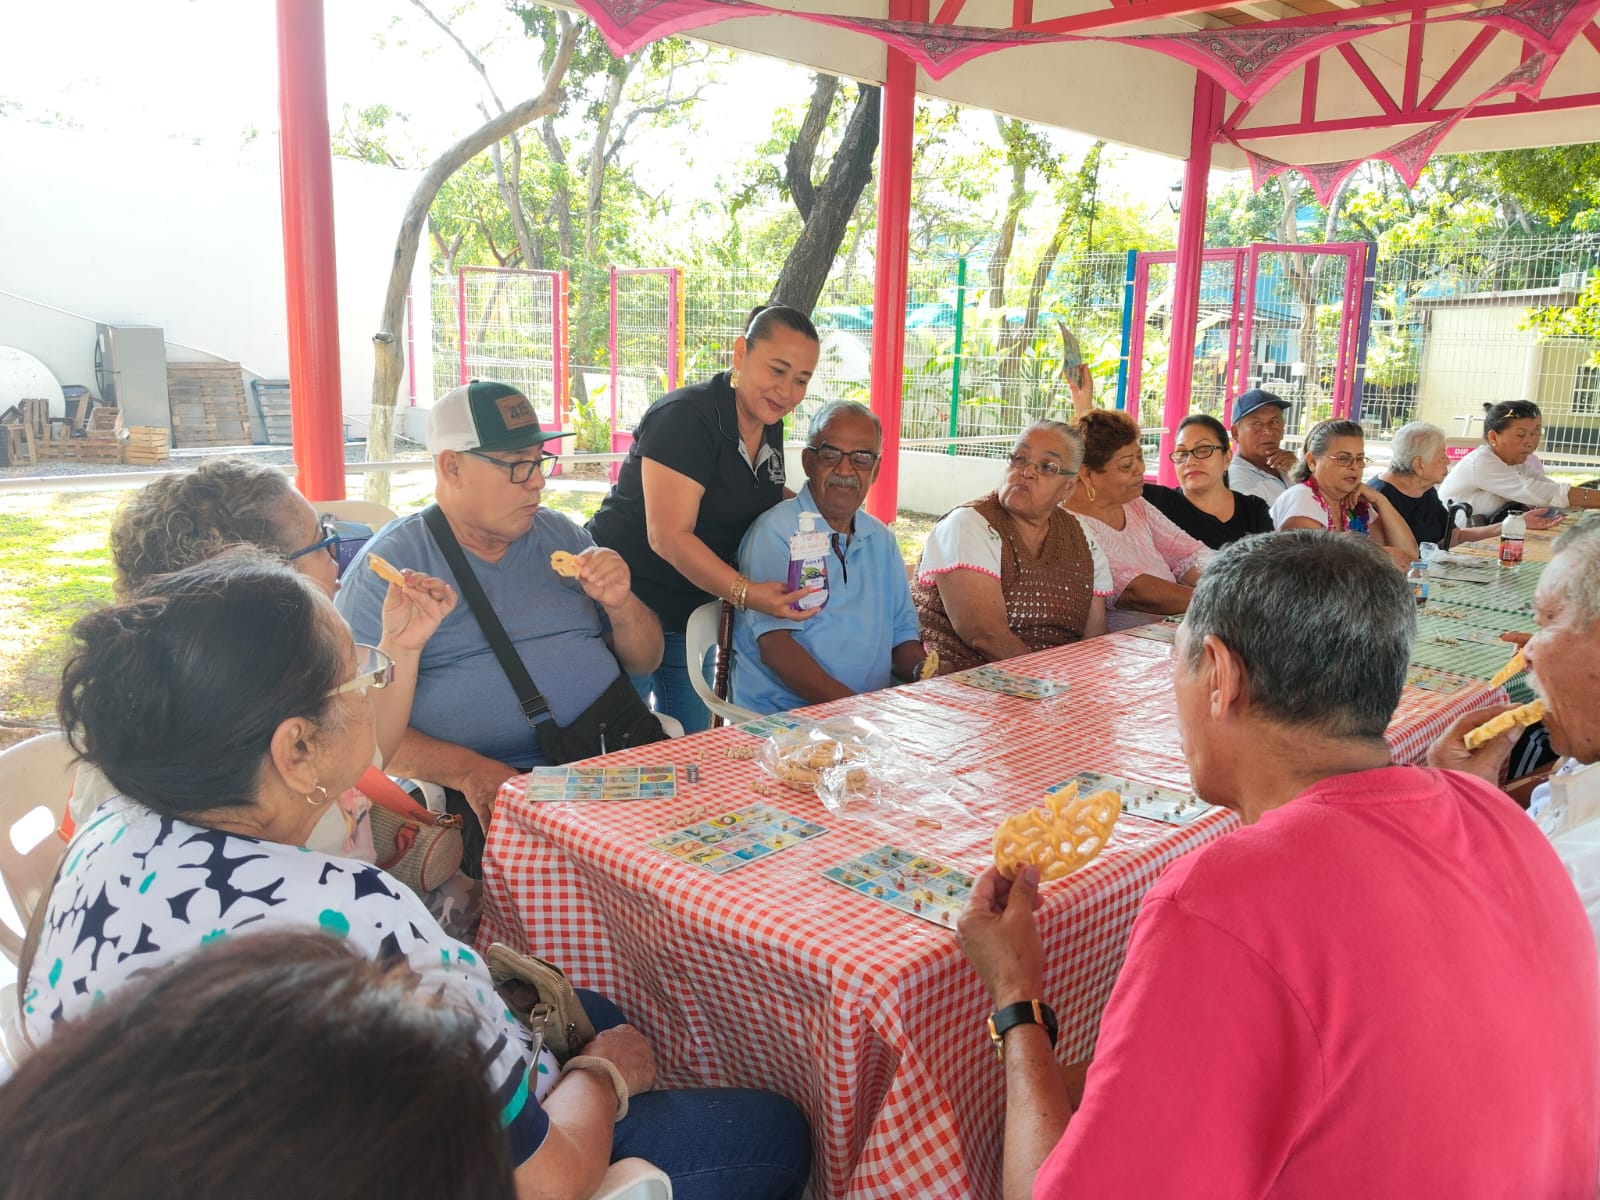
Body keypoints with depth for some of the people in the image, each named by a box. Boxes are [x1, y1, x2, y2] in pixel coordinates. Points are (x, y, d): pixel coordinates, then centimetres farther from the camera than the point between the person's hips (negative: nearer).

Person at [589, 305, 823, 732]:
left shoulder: (769, 427, 5)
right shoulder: (686, 416, -21)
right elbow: (668, 537, -26)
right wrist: (747, 593, -33)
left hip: (693, 611, 8)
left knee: (692, 742, 15)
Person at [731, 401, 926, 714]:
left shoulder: (882, 540, 16)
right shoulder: (776, 531, -6)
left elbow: (901, 634, 18)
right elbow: (774, 646, -15)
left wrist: (922, 671, -5)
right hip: (779, 718, -6)